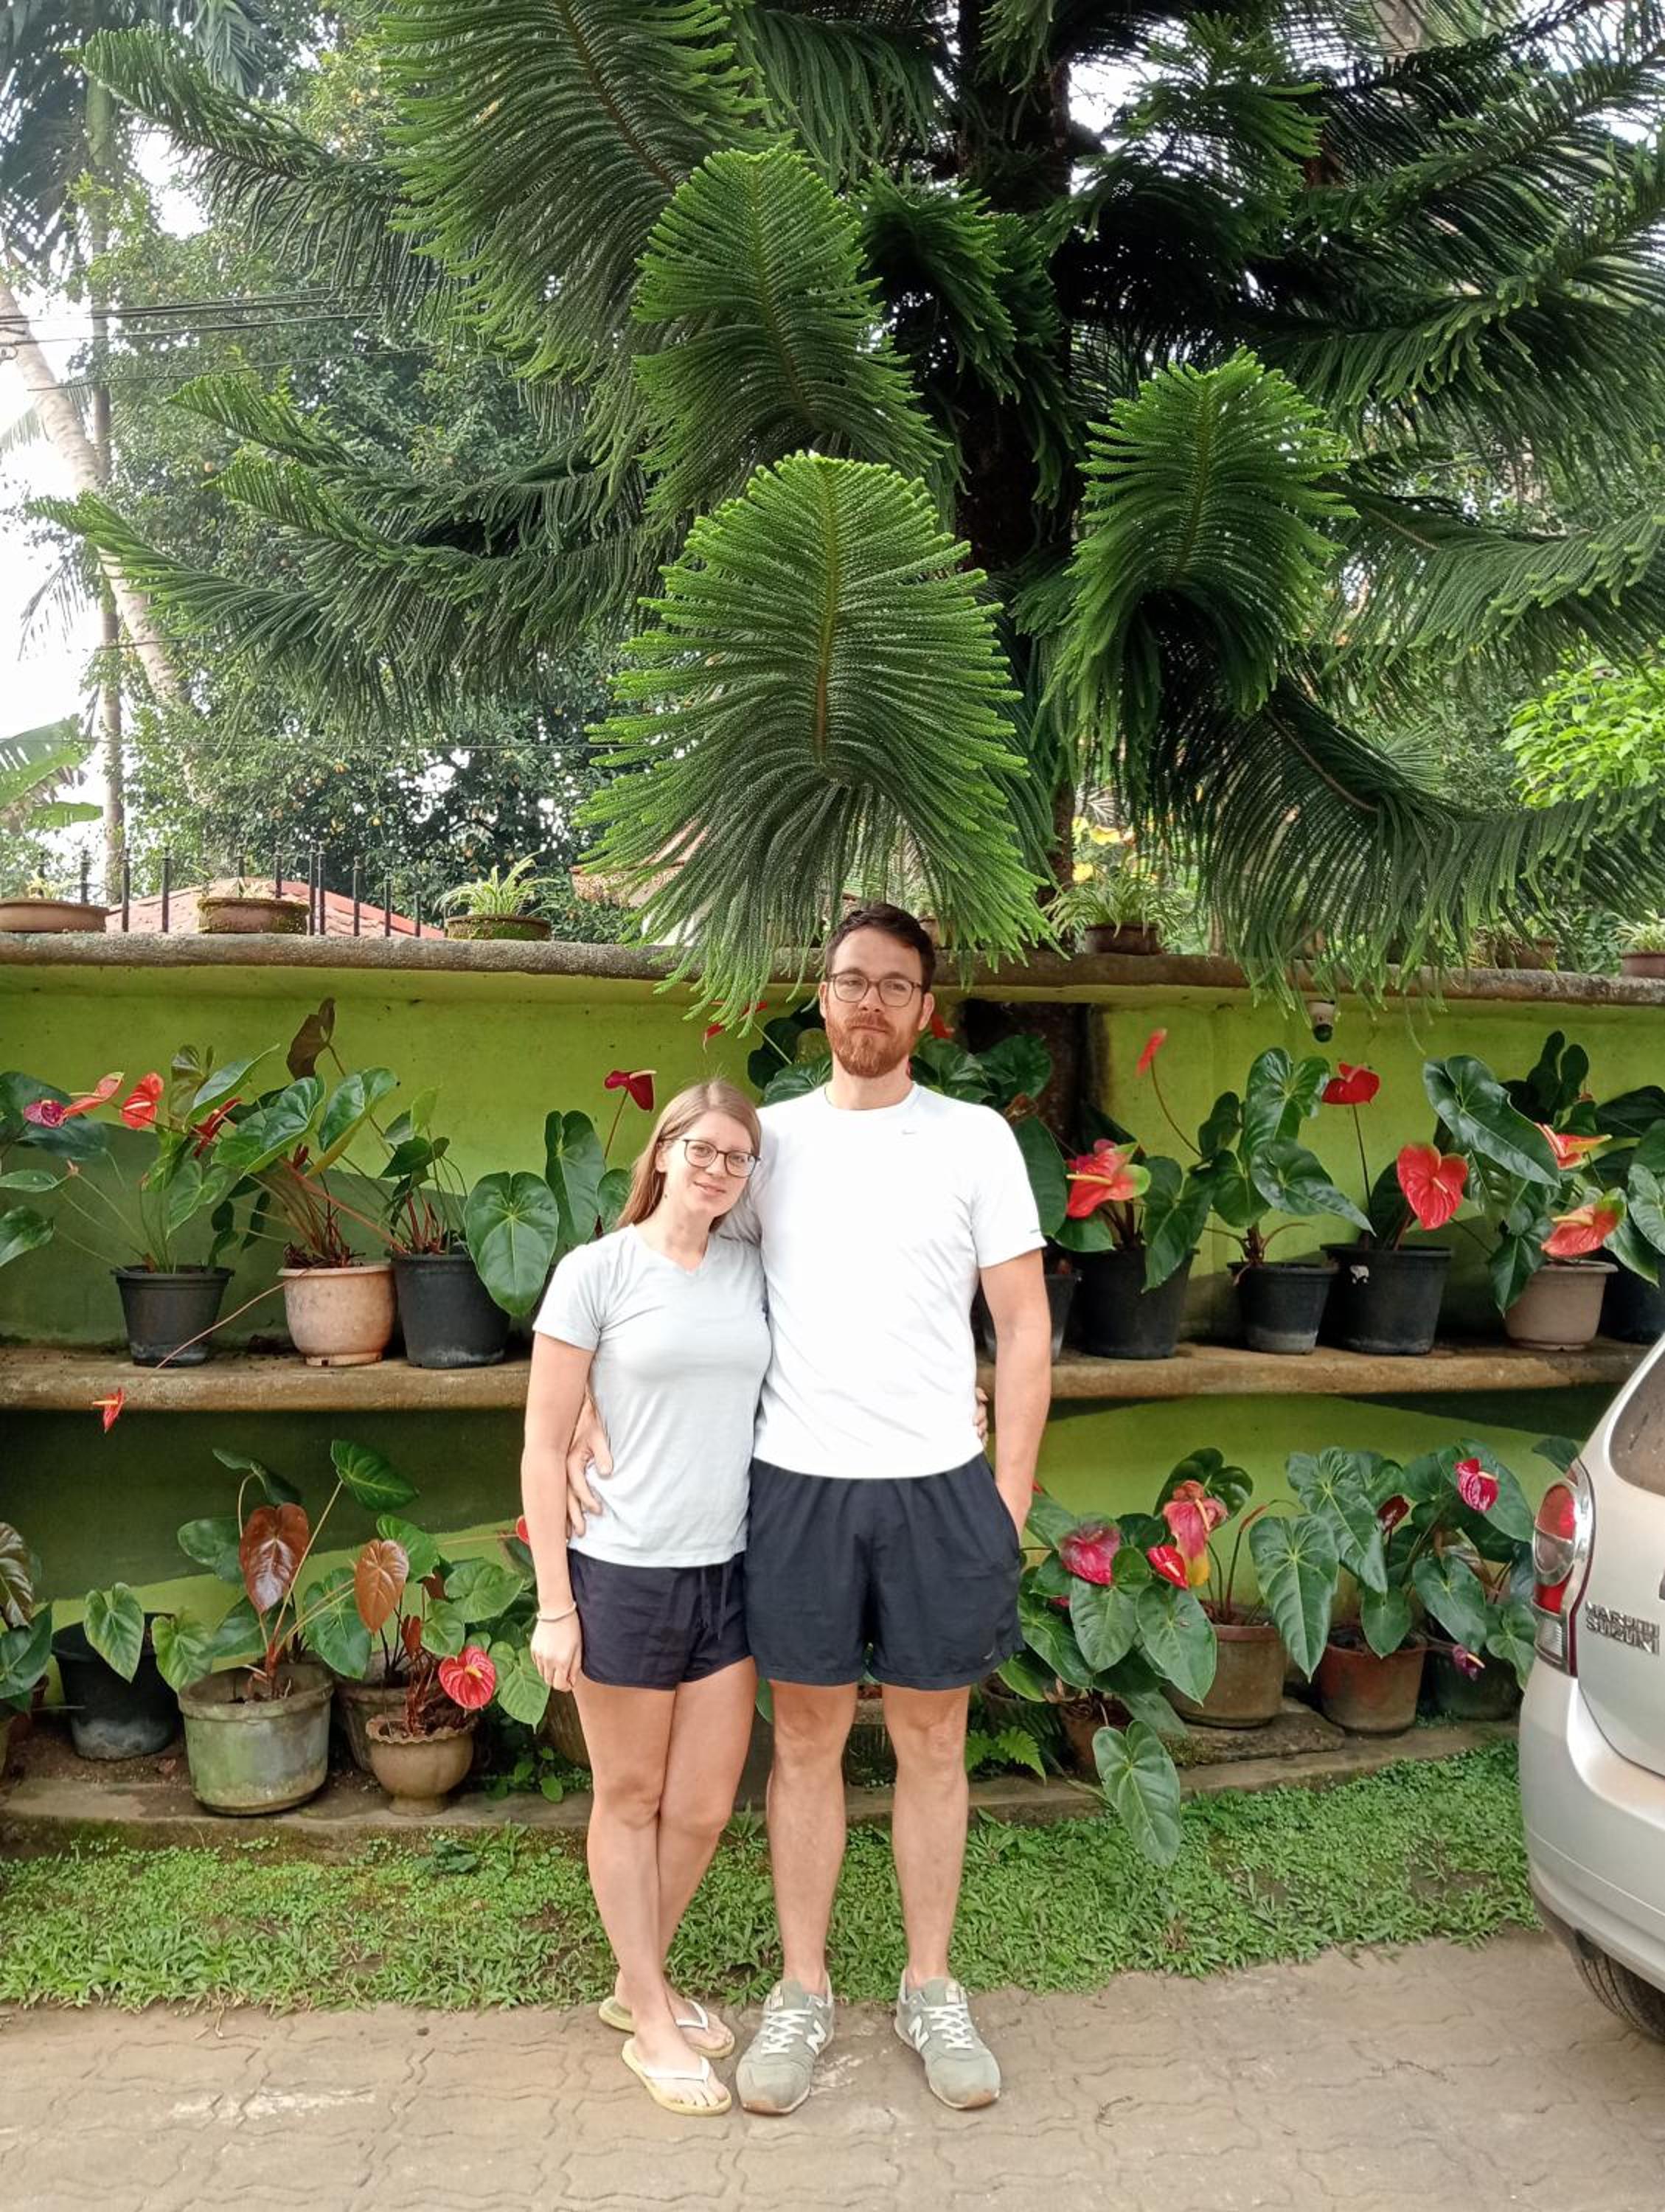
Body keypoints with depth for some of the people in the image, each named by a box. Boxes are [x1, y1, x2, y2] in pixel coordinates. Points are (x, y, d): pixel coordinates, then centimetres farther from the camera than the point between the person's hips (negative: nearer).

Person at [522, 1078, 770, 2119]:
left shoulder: (752, 1270, 4)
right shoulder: (597, 1271, -9)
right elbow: (543, 1446, -7)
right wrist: (554, 1603, -9)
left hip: (726, 1571, 5)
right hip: (622, 1574, -4)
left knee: (703, 1809, 13)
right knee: (631, 1803, 12)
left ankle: (639, 1982, 38)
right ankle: (651, 2023, 30)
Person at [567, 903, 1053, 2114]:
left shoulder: (975, 1137, 0)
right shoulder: (771, 1137, 4)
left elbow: (1025, 1327, 1)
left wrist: (1010, 1499, -4)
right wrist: (592, 1410, -5)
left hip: (939, 1484, -1)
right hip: (797, 1480, 1)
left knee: (933, 1744, 12)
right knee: (807, 1741, 12)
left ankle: (931, 1991, 30)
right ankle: (803, 1993, 28)